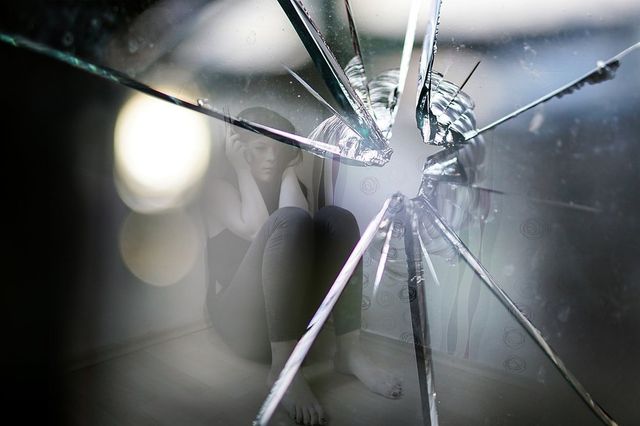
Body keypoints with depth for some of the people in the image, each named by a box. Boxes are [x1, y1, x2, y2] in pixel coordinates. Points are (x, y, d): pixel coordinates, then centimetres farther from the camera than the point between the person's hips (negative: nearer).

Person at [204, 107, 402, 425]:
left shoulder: (294, 188, 16)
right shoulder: (221, 188, 6)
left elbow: (302, 233, -10)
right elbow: (255, 230, -16)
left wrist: (289, 171, 0)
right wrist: (241, 169, -6)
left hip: (292, 315, 5)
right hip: (241, 320, -4)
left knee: (336, 218, -15)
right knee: (289, 221, -28)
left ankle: (349, 352, -23)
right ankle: (283, 368, -34)